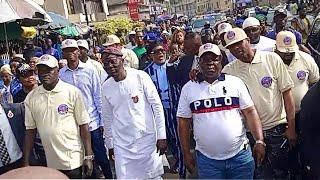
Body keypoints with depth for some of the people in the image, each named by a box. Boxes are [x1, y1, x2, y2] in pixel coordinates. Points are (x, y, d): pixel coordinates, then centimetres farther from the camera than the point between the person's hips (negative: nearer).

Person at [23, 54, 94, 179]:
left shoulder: (73, 92, -8)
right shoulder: (31, 98, 1)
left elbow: (83, 126, -7)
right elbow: (30, 130, 5)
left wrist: (88, 157, -9)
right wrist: (26, 162, 3)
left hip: (73, 161, -3)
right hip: (49, 163, 3)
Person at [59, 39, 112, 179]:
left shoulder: (89, 70, -3)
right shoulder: (61, 74, 1)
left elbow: (98, 97, -1)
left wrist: (102, 121, -4)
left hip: (93, 122, -2)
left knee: (101, 156, 6)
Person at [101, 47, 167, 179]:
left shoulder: (140, 76, -9)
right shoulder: (106, 87, 3)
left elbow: (157, 106, -7)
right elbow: (107, 117, 12)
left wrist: (161, 136, -8)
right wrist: (110, 144, 15)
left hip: (146, 138, -3)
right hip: (121, 144, 3)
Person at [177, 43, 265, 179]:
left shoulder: (236, 82, 0)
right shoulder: (188, 88, 1)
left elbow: (250, 112, 0)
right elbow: (184, 123, 4)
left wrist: (259, 141, -8)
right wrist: (186, 154, 4)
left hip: (240, 154, 0)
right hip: (206, 159, 0)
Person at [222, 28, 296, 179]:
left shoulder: (272, 59, -5)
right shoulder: (228, 70, -1)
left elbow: (286, 93, -4)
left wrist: (291, 127, -6)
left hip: (278, 127, -1)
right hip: (250, 132, 1)